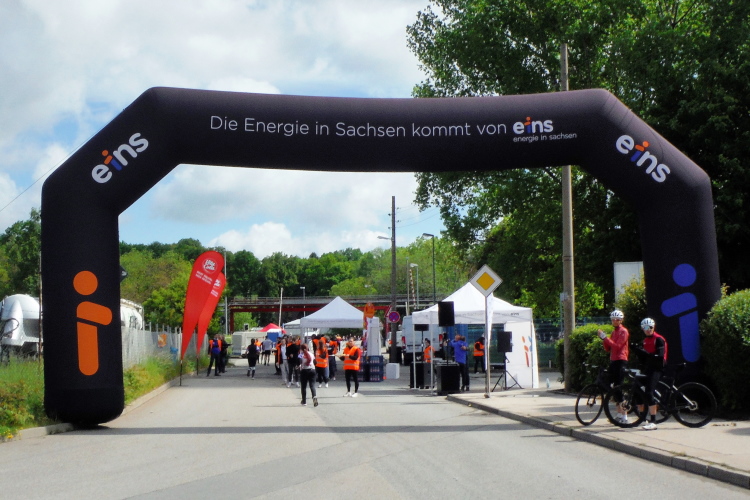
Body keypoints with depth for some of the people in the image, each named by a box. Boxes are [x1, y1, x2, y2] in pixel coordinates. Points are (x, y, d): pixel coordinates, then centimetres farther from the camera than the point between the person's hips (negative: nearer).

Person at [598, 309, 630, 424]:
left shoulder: (623, 331, -7)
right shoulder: (614, 332, 20)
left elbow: (617, 346, -20)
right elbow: (608, 349, 16)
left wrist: (605, 337, -20)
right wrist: (603, 339, -1)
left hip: (620, 361, -9)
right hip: (613, 361, 9)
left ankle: (624, 416, -12)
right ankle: (619, 414, 17)